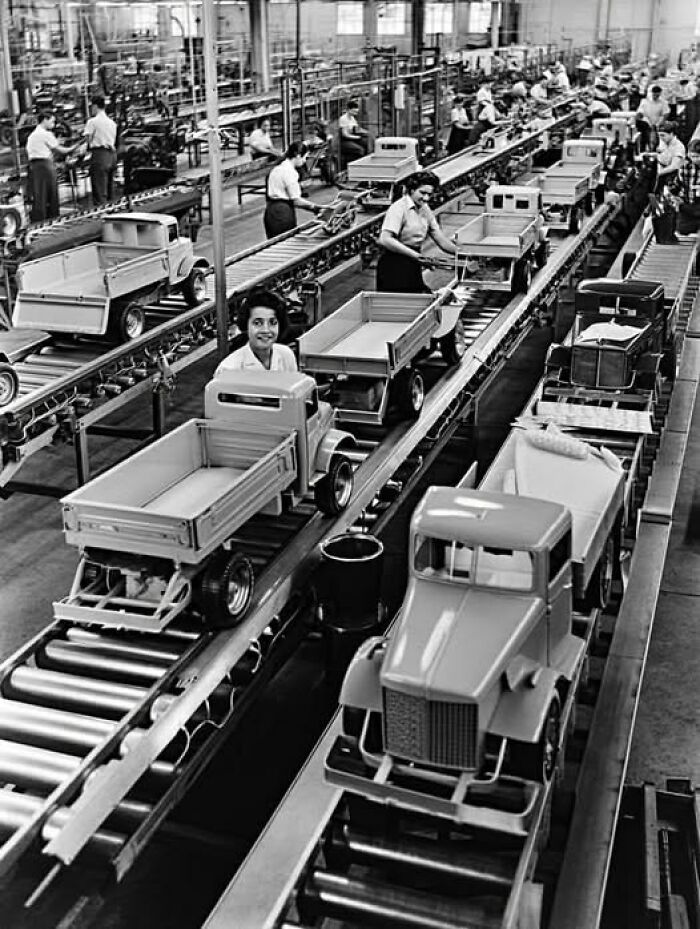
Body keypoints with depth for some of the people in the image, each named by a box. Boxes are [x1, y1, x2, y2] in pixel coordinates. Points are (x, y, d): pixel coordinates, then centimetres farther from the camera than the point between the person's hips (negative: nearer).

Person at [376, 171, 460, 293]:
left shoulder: (425, 210, 12)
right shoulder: (399, 208, -12)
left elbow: (442, 241, 14)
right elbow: (385, 239, -25)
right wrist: (414, 255, -29)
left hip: (413, 267, 8)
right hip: (394, 266, -8)